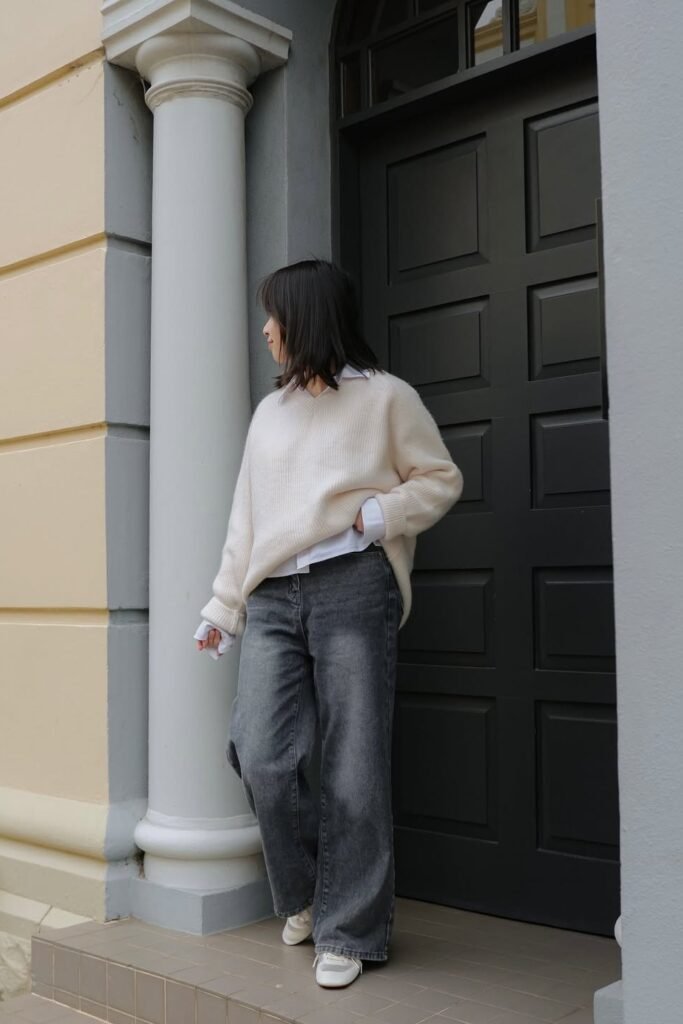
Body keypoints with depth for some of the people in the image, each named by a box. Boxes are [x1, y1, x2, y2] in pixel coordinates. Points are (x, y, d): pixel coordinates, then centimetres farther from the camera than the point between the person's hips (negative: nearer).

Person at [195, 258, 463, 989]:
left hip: (354, 591, -4)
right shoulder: (269, 411, 21)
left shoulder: (385, 396, 5)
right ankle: (304, 896, 20)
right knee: (261, 760, -7)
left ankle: (347, 931, 12)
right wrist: (222, 608, 18)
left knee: (353, 770, -2)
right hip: (273, 599, 5)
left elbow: (442, 479, 7)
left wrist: (381, 512, -10)